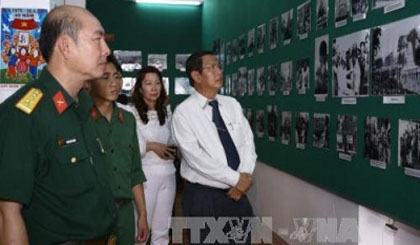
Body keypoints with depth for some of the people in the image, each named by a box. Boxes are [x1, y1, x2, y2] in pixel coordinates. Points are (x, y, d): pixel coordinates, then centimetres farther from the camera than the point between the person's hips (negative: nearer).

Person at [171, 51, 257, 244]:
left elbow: (248, 141, 3)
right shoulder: (184, 112, -11)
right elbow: (195, 157, -19)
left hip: (238, 192, 5)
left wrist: (245, 176, -13)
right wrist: (236, 178, -18)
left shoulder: (232, 104, 6)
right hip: (203, 196, -4)